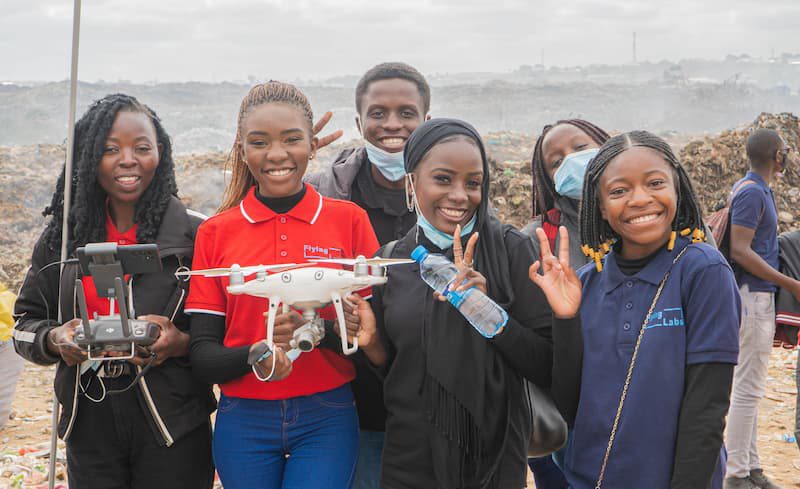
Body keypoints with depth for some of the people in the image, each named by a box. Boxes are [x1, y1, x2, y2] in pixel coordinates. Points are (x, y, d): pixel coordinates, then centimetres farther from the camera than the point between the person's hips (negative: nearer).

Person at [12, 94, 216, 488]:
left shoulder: (195, 234, -4)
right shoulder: (64, 235, 5)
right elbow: (25, 324, 11)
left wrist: (181, 344, -22)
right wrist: (54, 340, -10)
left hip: (172, 432, -3)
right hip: (89, 427, 3)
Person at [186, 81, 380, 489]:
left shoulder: (349, 220, -1)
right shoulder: (215, 233, 1)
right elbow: (202, 357, -1)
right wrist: (255, 356, -21)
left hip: (327, 419, -1)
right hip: (244, 421, 1)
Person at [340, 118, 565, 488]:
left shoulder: (509, 249, -10)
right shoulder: (389, 261, -1)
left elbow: (549, 368, -12)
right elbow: (396, 372, 8)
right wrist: (371, 343, -11)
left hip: (493, 457, -3)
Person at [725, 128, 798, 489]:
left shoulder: (758, 189, 15)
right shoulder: (752, 192, -15)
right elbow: (740, 251, -21)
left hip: (762, 299, 10)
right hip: (752, 297, -10)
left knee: (751, 387, 13)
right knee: (748, 387, -7)